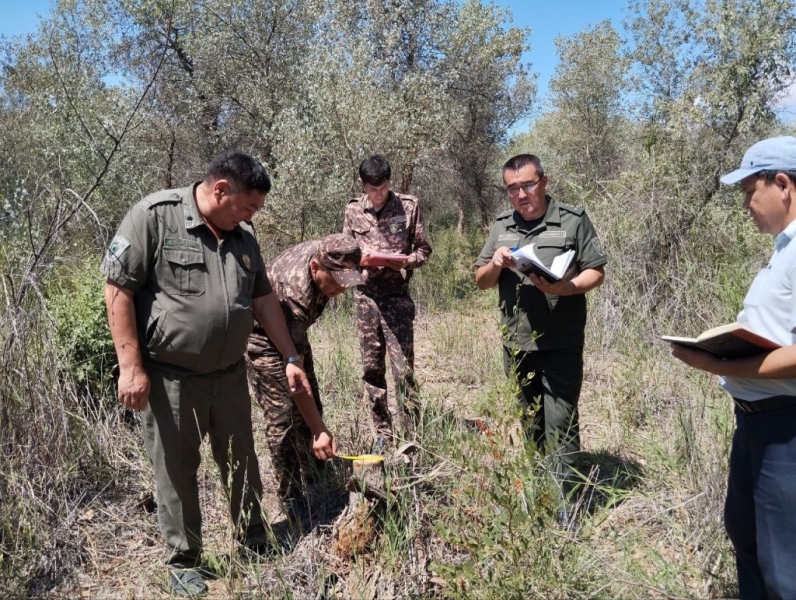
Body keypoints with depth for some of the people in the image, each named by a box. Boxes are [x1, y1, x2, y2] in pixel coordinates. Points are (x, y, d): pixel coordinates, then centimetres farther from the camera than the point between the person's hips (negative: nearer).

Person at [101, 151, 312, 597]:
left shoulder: (243, 236, 6)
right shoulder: (154, 216, -13)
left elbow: (264, 299, 13)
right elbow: (118, 289, -13)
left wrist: (291, 357, 13)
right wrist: (131, 366, -15)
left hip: (230, 373, 6)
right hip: (170, 376, -5)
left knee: (242, 462, 16)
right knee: (177, 471, 10)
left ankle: (255, 543, 36)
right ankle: (184, 561, 29)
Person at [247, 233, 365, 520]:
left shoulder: (324, 251, -20)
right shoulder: (295, 296, -41)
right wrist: (318, 430, -38)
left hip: (292, 330, 8)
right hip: (262, 334, -8)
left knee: (311, 407, 11)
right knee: (283, 415, -12)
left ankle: (315, 475, 28)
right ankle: (291, 497, 3)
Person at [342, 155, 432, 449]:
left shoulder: (409, 206, -3)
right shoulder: (353, 210, 4)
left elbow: (424, 249, 3)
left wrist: (406, 261, -18)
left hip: (397, 296, -3)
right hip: (365, 296, 3)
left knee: (403, 368, -5)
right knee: (371, 368, 8)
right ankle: (382, 431, 21)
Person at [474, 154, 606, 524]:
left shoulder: (573, 220, -3)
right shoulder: (501, 226, 9)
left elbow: (596, 272, -3)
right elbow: (481, 282, 11)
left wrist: (564, 288, -22)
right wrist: (495, 265, -11)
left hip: (561, 345, -4)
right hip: (516, 344, 5)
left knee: (559, 424, -4)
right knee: (529, 423, 15)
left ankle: (563, 504, 6)